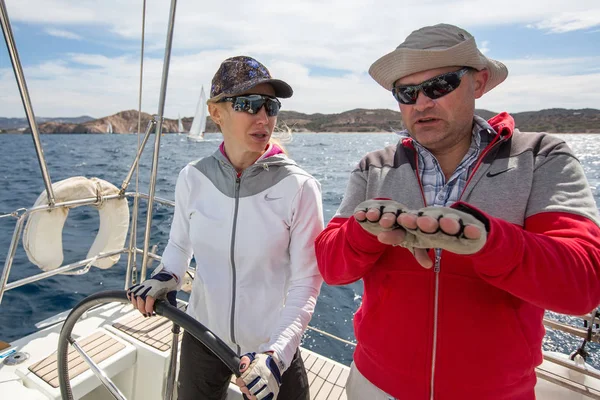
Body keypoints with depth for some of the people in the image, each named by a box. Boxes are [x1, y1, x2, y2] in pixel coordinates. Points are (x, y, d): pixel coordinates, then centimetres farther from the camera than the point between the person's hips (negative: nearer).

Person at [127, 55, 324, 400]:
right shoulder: (193, 178, -9)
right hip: (202, 337, 4)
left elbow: (305, 282, -14)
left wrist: (277, 353, -22)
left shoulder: (299, 187, -18)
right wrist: (168, 277, -11)